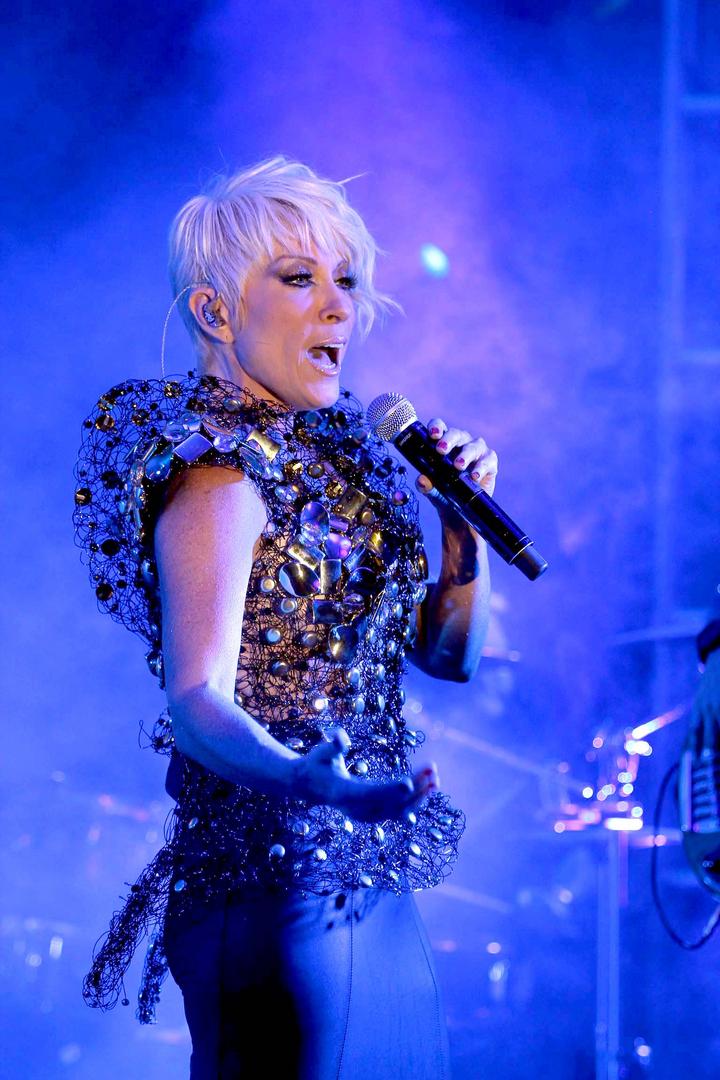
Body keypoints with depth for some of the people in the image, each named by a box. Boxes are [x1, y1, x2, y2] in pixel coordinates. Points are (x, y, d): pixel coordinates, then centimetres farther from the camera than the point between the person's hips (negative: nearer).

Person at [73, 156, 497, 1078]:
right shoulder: (219, 471, -13)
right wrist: (305, 778, -45)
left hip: (366, 884, 9)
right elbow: (197, 697, -26)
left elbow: (446, 650, 17)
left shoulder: (325, 450, 13)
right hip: (279, 885, -9)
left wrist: (462, 518, 1)